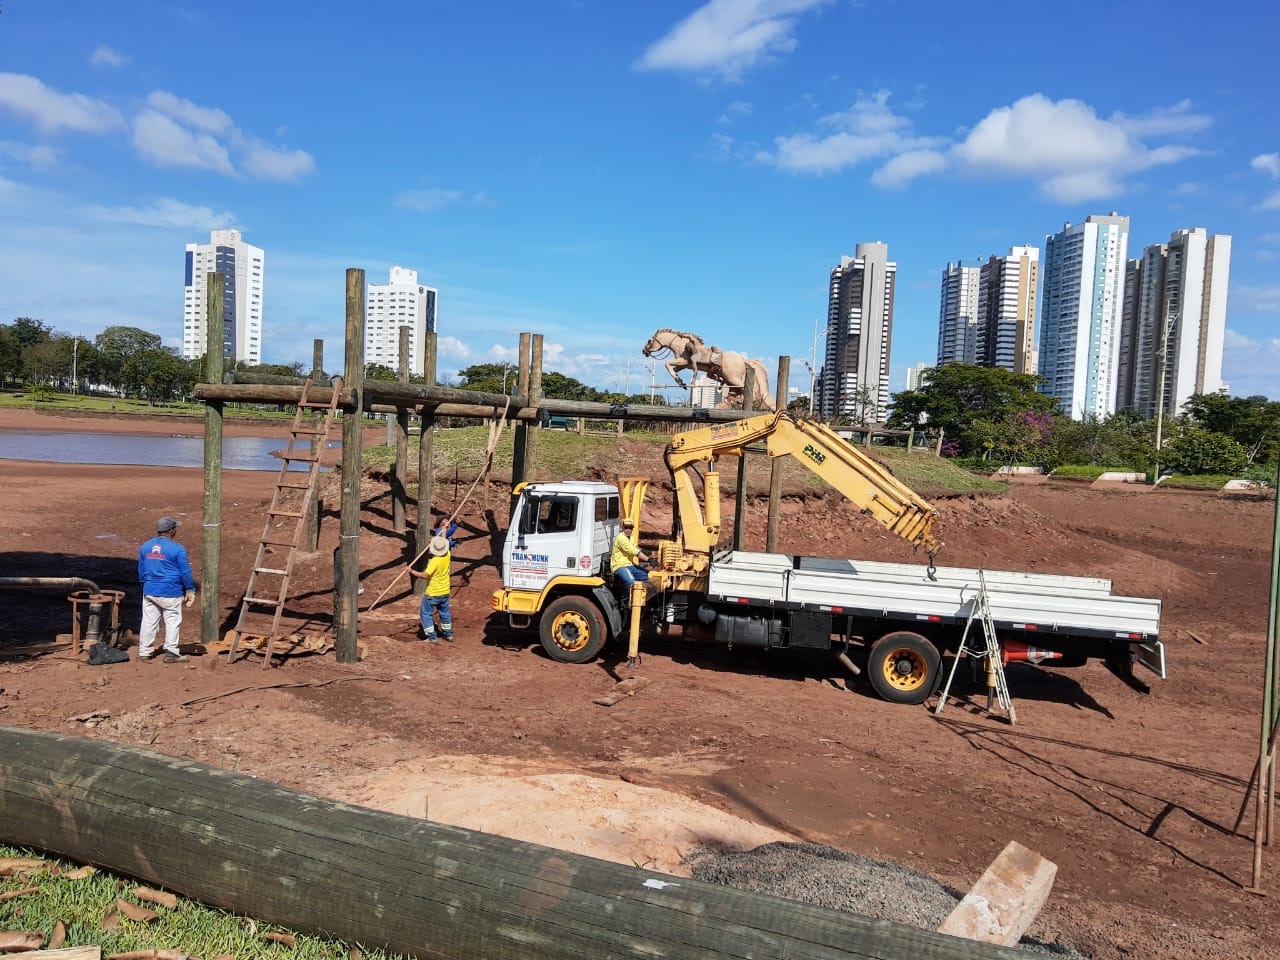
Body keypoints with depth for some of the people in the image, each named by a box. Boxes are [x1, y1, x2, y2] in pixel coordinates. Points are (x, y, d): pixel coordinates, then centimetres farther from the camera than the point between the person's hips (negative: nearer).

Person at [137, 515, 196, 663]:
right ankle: (171, 653, 6)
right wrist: (190, 590, 0)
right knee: (172, 621, 3)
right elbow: (185, 572, -9)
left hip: (149, 591, 5)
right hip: (171, 592, -5)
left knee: (148, 620, 12)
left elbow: (141, 571, 16)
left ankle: (144, 651, 19)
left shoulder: (145, 547, 6)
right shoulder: (177, 548, -12)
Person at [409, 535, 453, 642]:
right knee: (444, 612, 22)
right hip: (445, 591, 7)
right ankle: (448, 634, 31)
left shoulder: (435, 561, -27)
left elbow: (425, 575, -32)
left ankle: (431, 637, 6)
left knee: (426, 614, 7)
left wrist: (412, 572, -23)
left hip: (432, 593, -7)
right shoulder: (447, 554, -7)